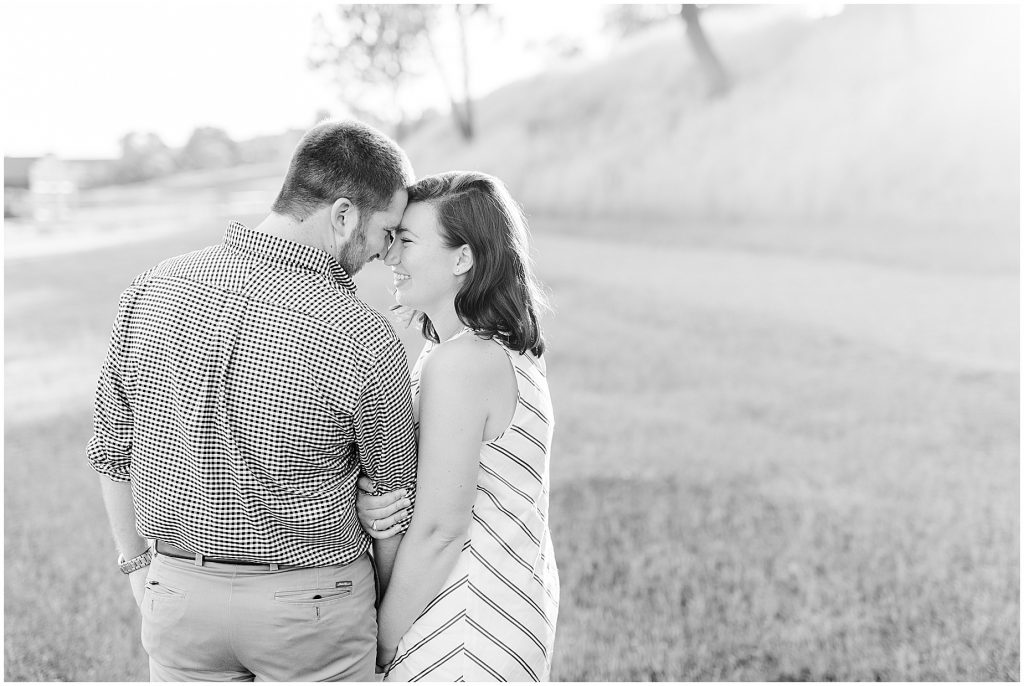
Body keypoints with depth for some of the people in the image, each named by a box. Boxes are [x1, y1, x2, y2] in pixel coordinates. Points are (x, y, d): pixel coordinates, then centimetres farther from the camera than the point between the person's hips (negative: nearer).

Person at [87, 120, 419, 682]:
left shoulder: (152, 290, -8)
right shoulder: (365, 344, -21)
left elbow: (112, 448, 3)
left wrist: (137, 561, 17)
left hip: (178, 593, 4)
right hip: (311, 603, -3)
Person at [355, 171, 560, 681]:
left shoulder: (460, 362, -22)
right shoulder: (507, 349, 7)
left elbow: (439, 529, -21)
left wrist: (382, 645, -10)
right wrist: (369, 504, -11)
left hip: (470, 628, -9)